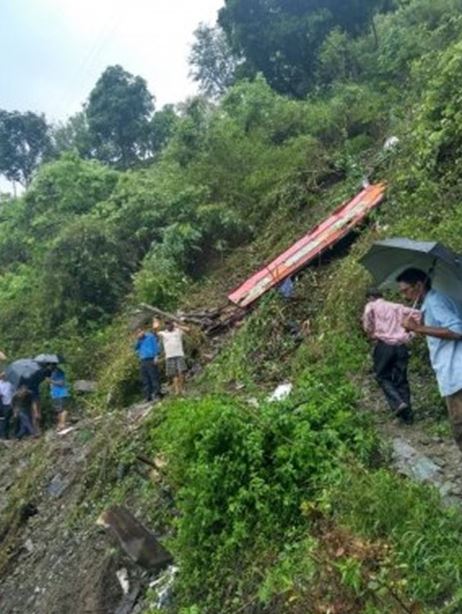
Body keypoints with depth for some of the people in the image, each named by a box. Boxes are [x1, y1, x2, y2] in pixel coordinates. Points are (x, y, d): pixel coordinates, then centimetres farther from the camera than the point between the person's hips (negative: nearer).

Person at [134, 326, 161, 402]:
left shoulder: (151, 336, 6)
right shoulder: (140, 341, 23)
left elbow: (156, 346, -2)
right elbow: (136, 348, 14)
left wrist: (156, 356, -11)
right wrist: (138, 340, 4)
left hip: (151, 360, -6)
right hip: (142, 361, 7)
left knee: (154, 377, -9)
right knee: (145, 380, 4)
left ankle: (156, 394, -9)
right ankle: (148, 396, 6)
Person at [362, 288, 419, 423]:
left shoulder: (371, 306, 10)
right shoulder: (398, 307, 22)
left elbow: (367, 316, -11)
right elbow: (418, 315, 18)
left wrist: (371, 335, 3)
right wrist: (410, 334, 16)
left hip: (384, 345, -4)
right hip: (401, 346, 4)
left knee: (383, 377, 8)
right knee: (401, 380, 10)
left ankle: (398, 403, -13)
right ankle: (407, 414, 8)